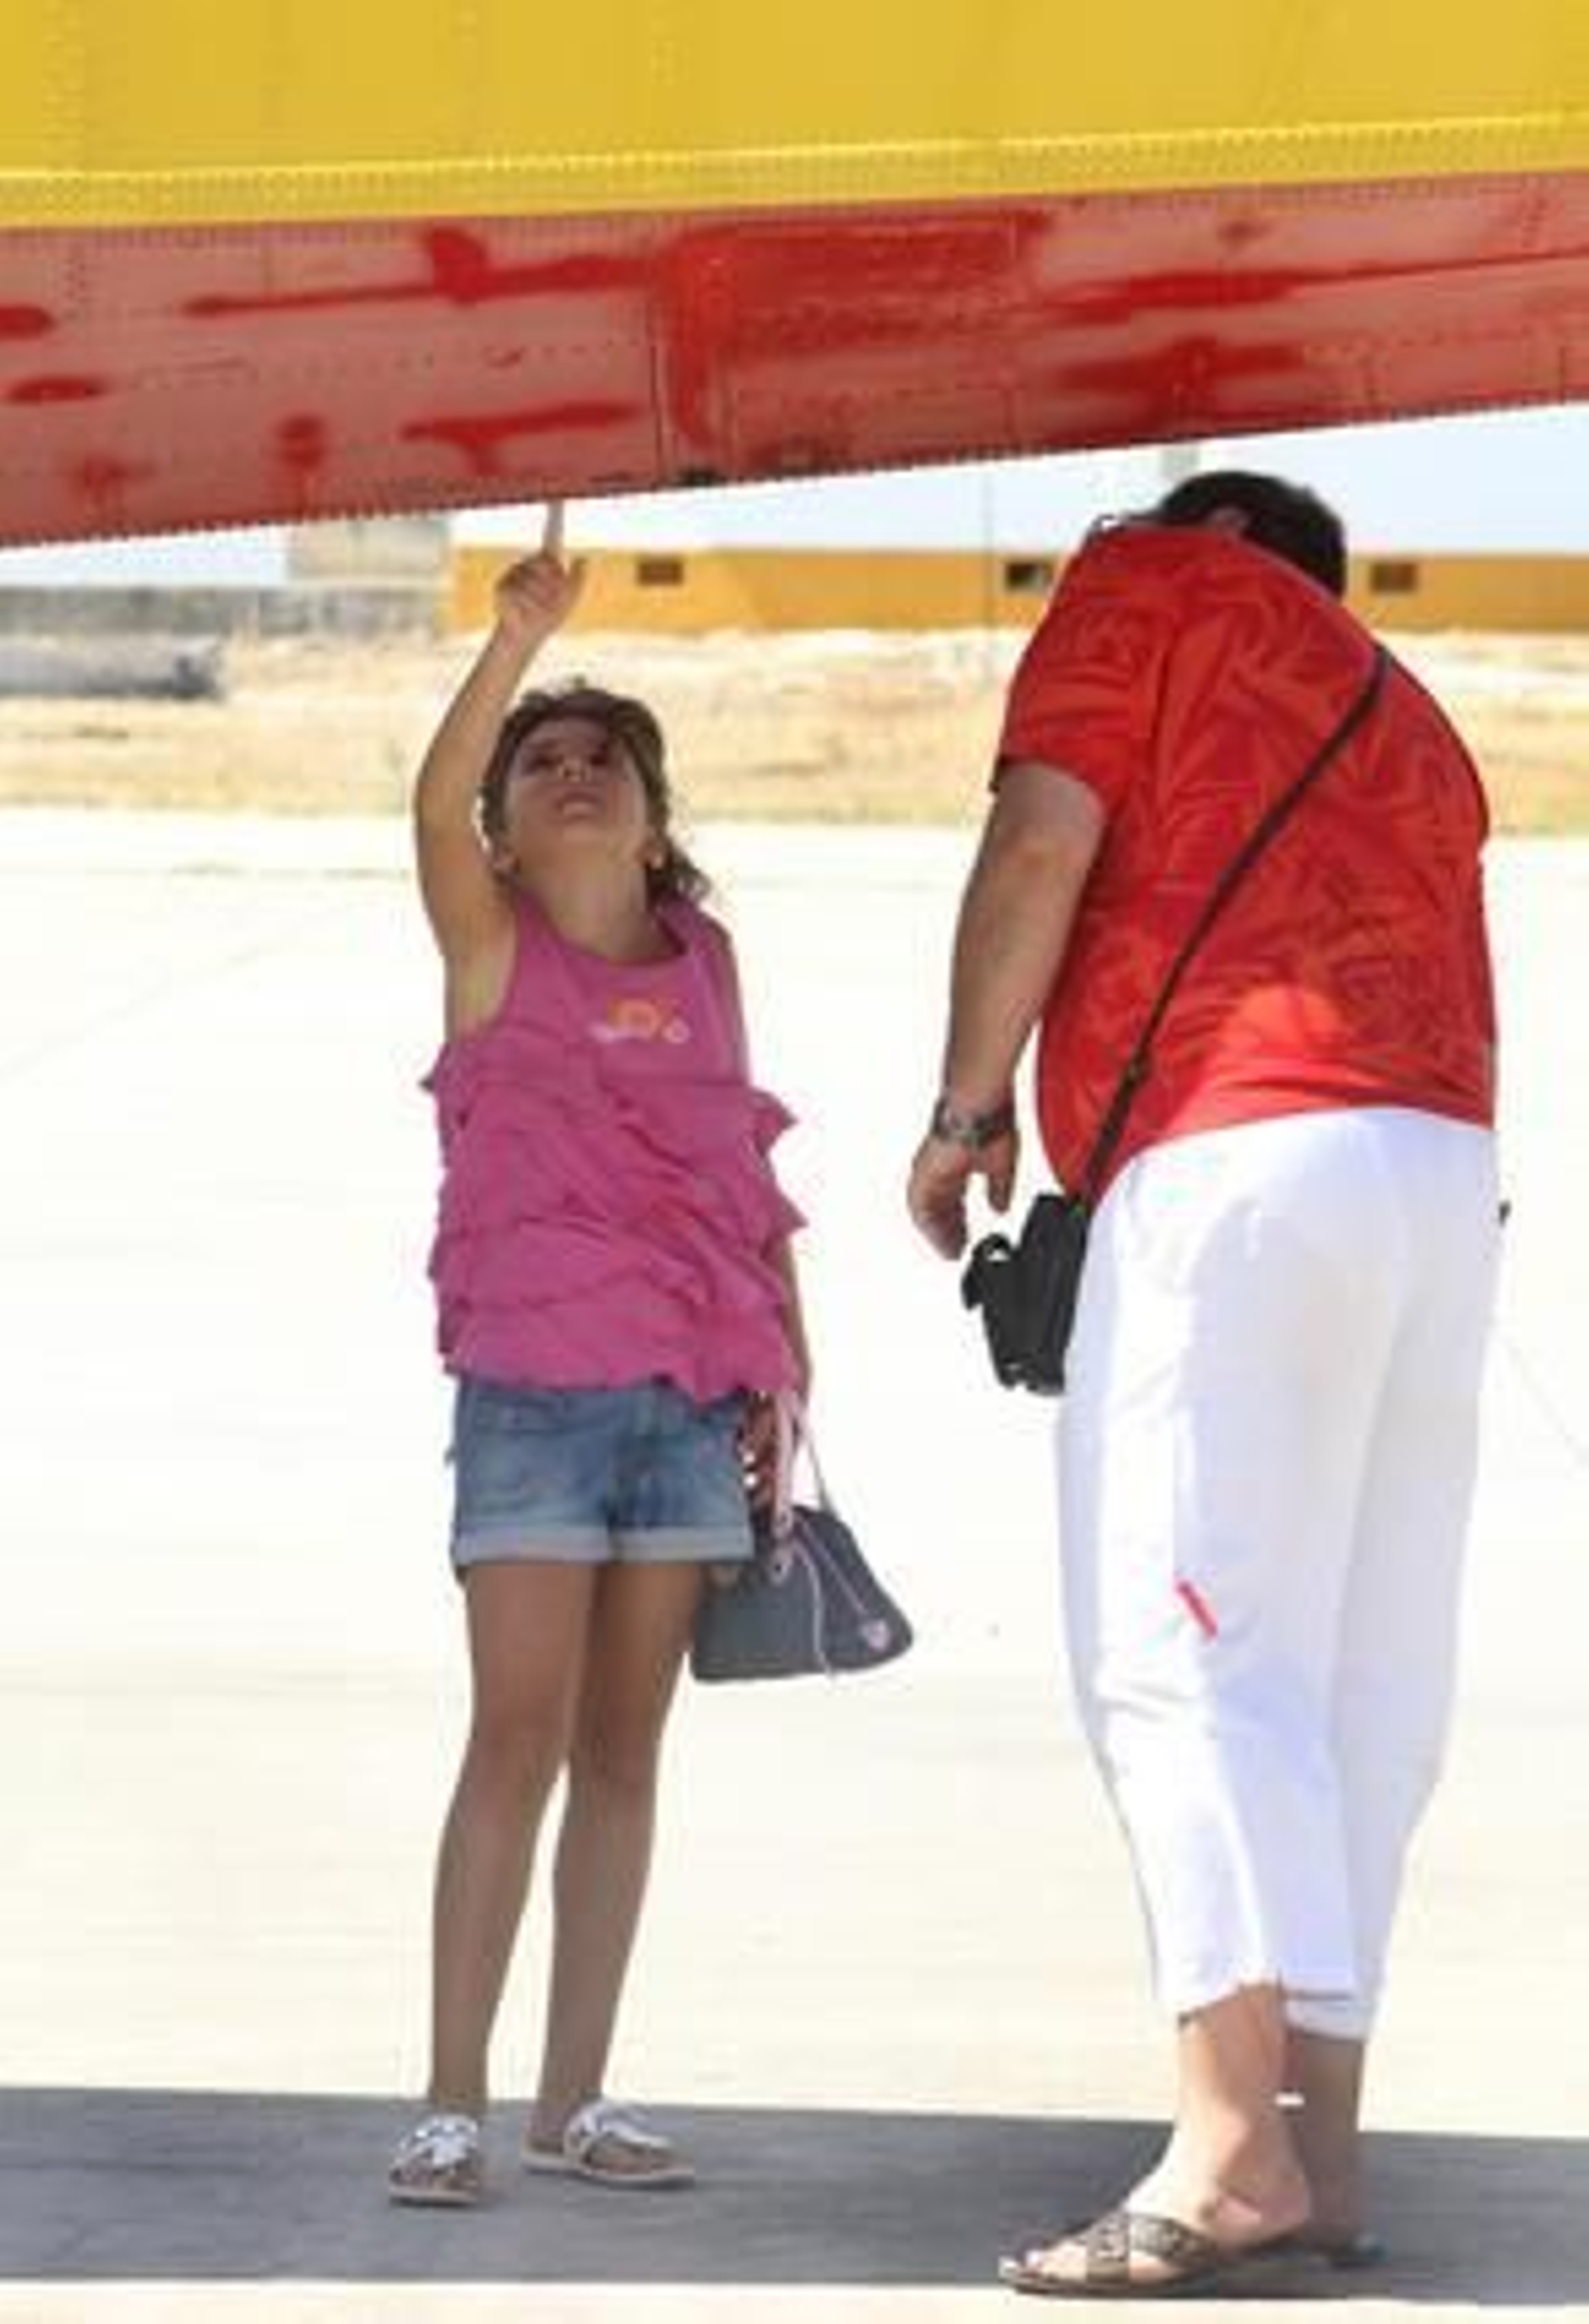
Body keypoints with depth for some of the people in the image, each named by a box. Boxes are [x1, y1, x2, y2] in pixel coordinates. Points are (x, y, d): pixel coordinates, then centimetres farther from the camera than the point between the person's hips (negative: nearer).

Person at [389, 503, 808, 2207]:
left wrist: (780, 1367, 11)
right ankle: (452, 2103, -6)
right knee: (520, 1737, -9)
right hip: (536, 1388, -4)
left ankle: (578, 2096, 12)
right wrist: (514, 646, -32)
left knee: (622, 1751, 7)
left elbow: (742, 1167, 15)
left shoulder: (703, 957, 12)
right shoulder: (493, 946, 0)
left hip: (690, 1401, 4)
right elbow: (434, 805, -19)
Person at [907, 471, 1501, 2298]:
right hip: (1448, 1182, 7)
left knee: (1182, 1648, -13)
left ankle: (1231, 2141, -24)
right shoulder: (1407, 717, 31)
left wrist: (969, 1107, 5)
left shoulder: (1158, 584, 13)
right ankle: (1322, 2140, 4)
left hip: (1235, 1154, -7)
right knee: (1364, 1672, 6)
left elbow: (1039, 849, -2)